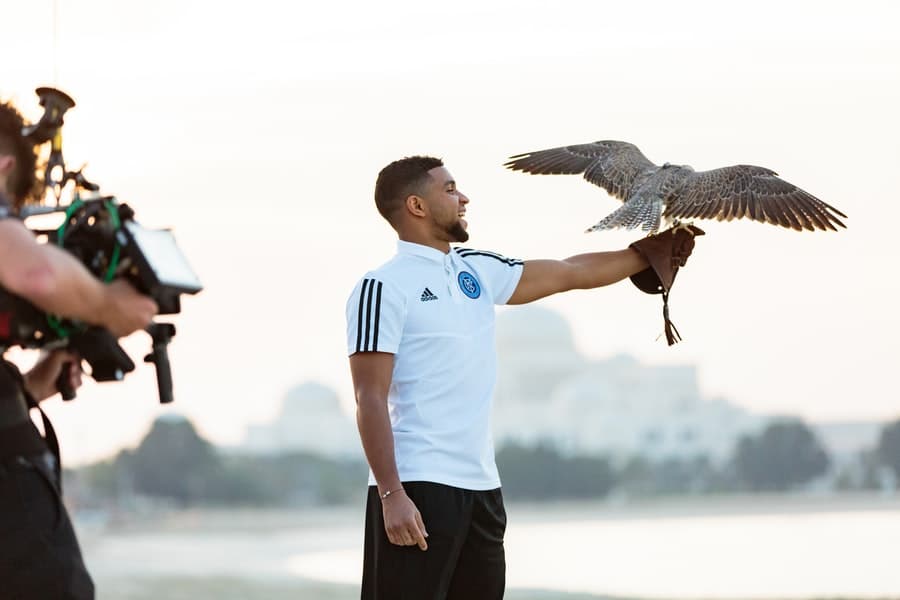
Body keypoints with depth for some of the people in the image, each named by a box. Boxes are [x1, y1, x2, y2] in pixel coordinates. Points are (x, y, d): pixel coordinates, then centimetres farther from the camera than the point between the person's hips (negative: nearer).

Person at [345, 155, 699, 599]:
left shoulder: (476, 271, 13)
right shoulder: (383, 288, -8)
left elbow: (570, 273, 24)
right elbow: (370, 400, -13)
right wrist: (390, 494, -20)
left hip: (481, 485, 8)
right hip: (416, 488, -8)